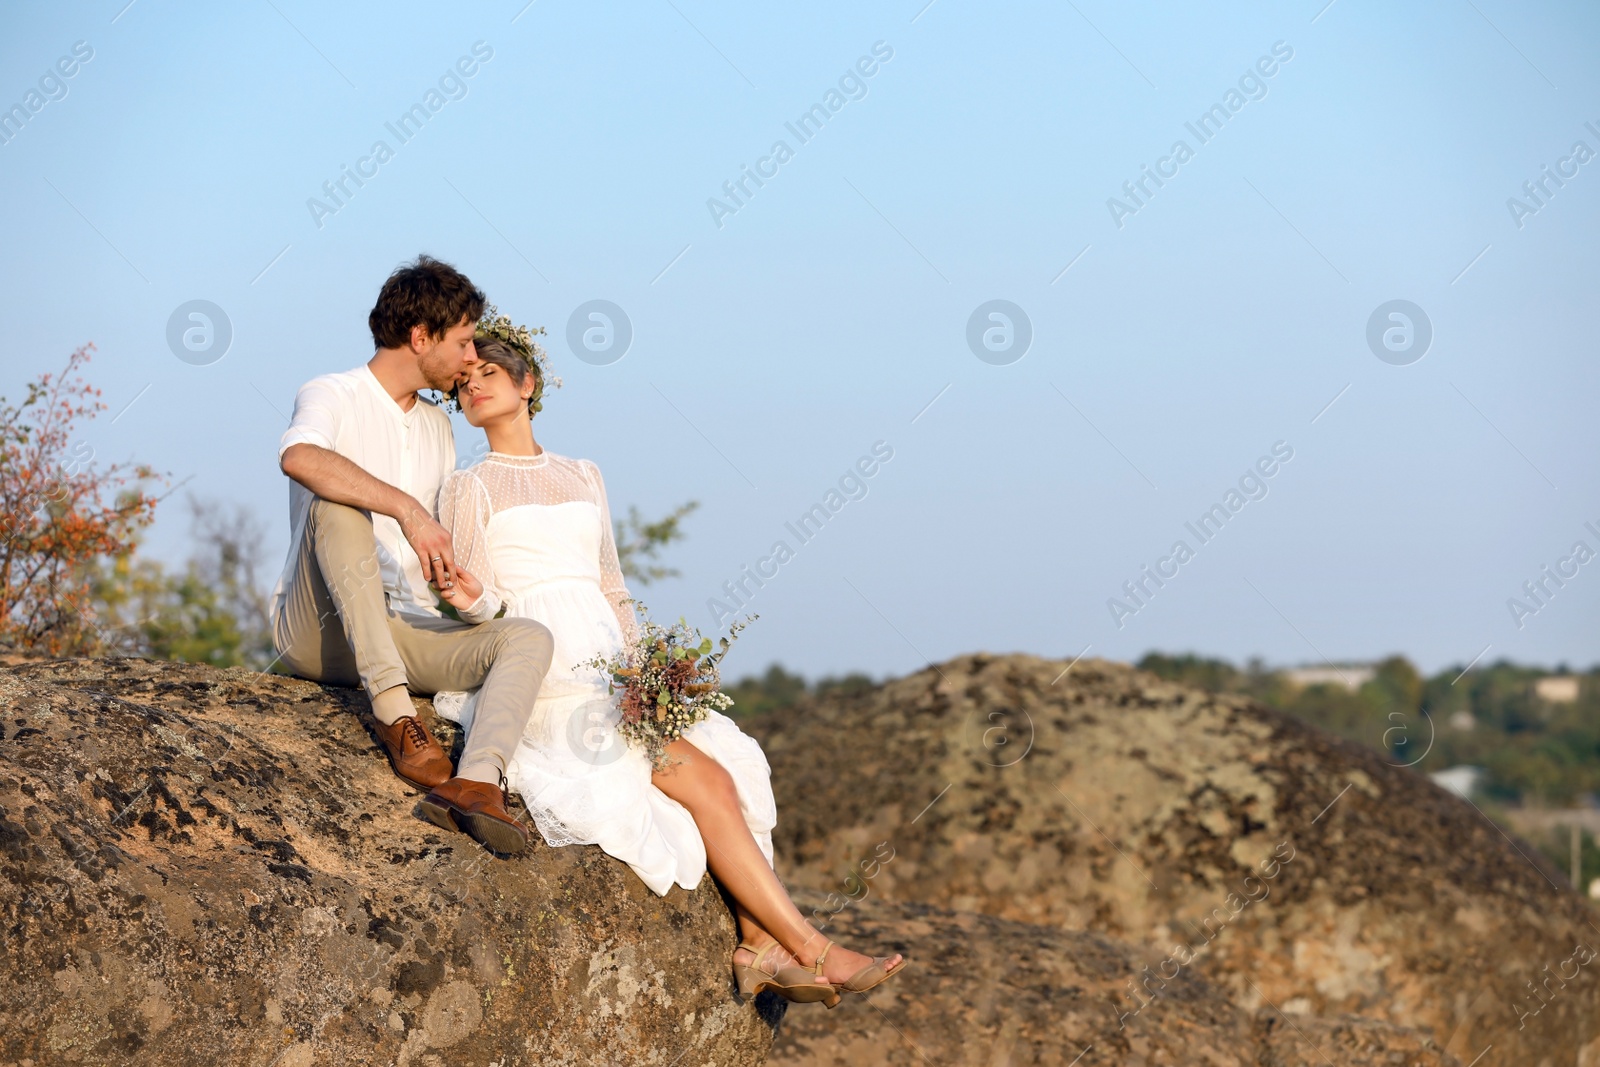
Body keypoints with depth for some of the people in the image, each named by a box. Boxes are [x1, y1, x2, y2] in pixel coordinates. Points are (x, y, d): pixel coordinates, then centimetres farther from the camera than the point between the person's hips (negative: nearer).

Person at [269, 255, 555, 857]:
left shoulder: (437, 427, 22)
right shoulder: (333, 397, -2)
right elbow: (298, 457, -28)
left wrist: (450, 574, 9)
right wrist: (407, 509, -34)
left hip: (399, 634, 6)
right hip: (317, 631, -6)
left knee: (529, 637, -19)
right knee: (337, 504, -33)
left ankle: (476, 784, -46)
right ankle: (392, 711, -39)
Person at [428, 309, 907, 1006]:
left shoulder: (583, 478, 20)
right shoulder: (469, 489, 4)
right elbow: (480, 604, -3)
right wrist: (474, 601, -27)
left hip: (608, 682, 6)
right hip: (536, 683, -6)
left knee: (732, 767, -18)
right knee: (704, 782, -19)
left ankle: (760, 946, -26)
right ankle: (810, 950, -20)